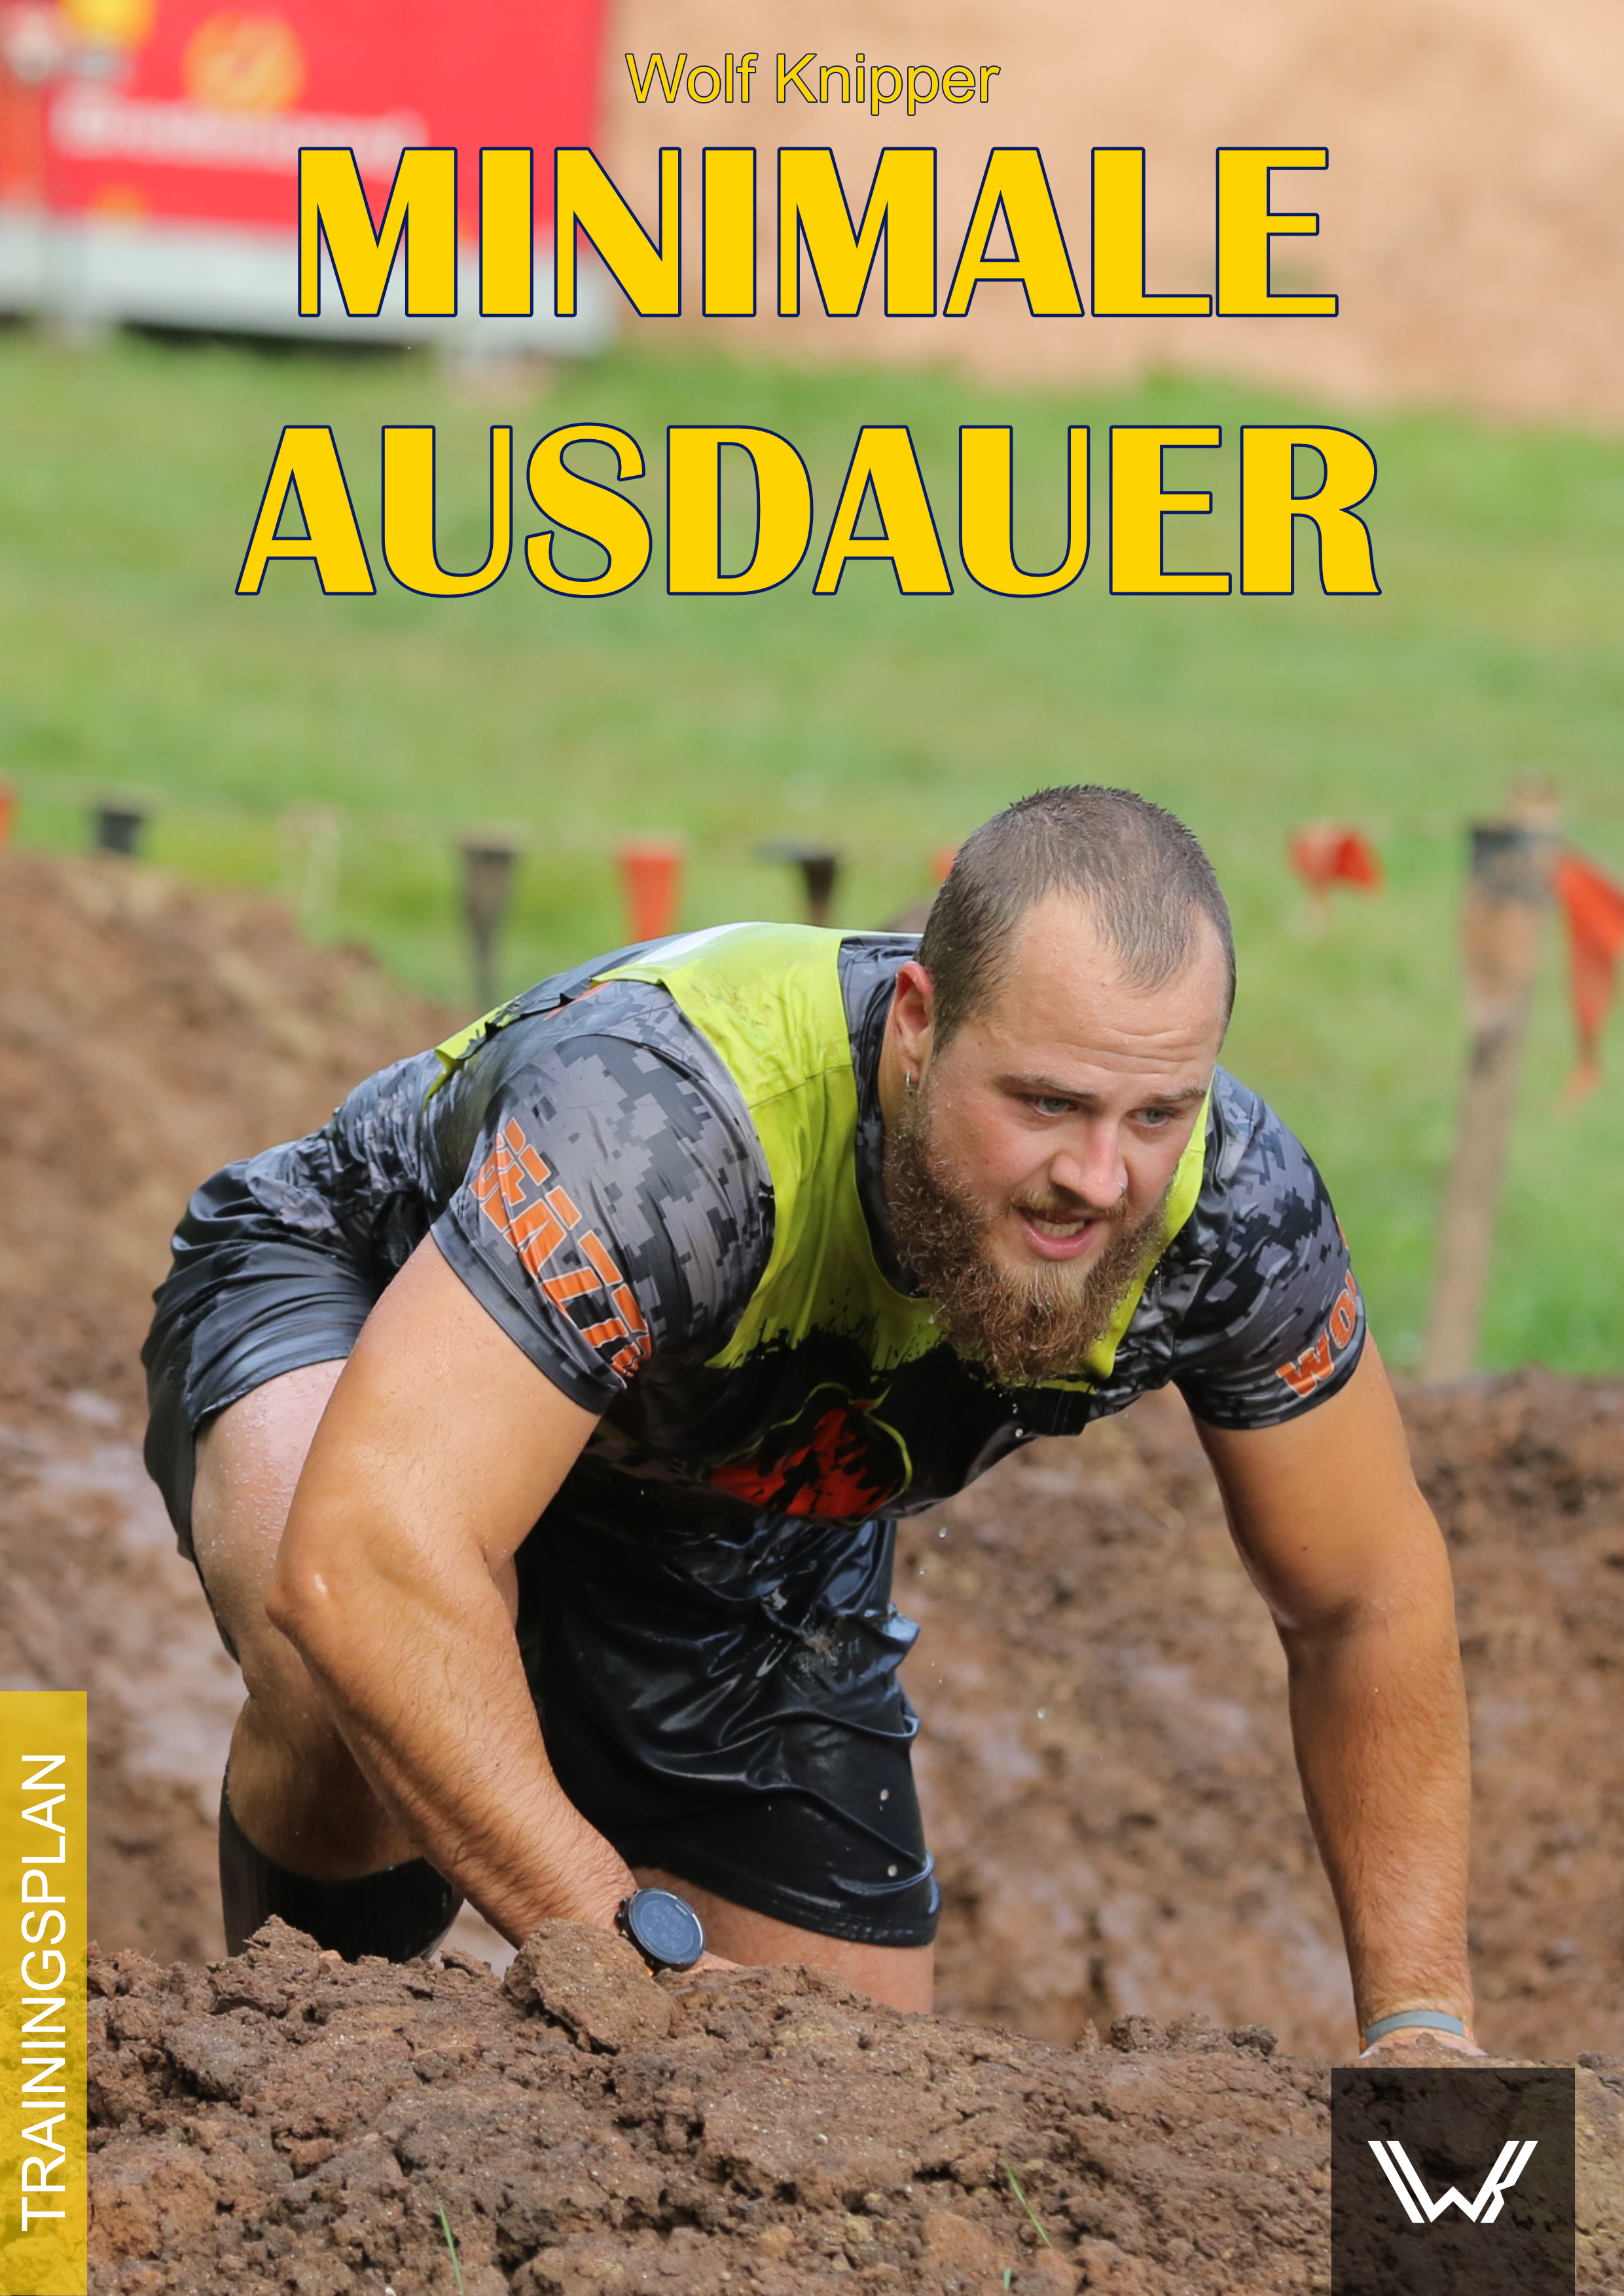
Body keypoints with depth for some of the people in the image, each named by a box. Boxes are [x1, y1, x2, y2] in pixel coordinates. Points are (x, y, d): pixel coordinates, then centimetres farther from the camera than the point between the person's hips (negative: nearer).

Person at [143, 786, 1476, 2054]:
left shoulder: (1226, 1204, -29)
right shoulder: (663, 1117, -46)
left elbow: (1368, 1602, -10)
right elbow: (360, 1570, -54)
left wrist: (1422, 2024, -17)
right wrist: (634, 1962, -57)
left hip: (738, 1535, 5)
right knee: (368, 1680, -40)